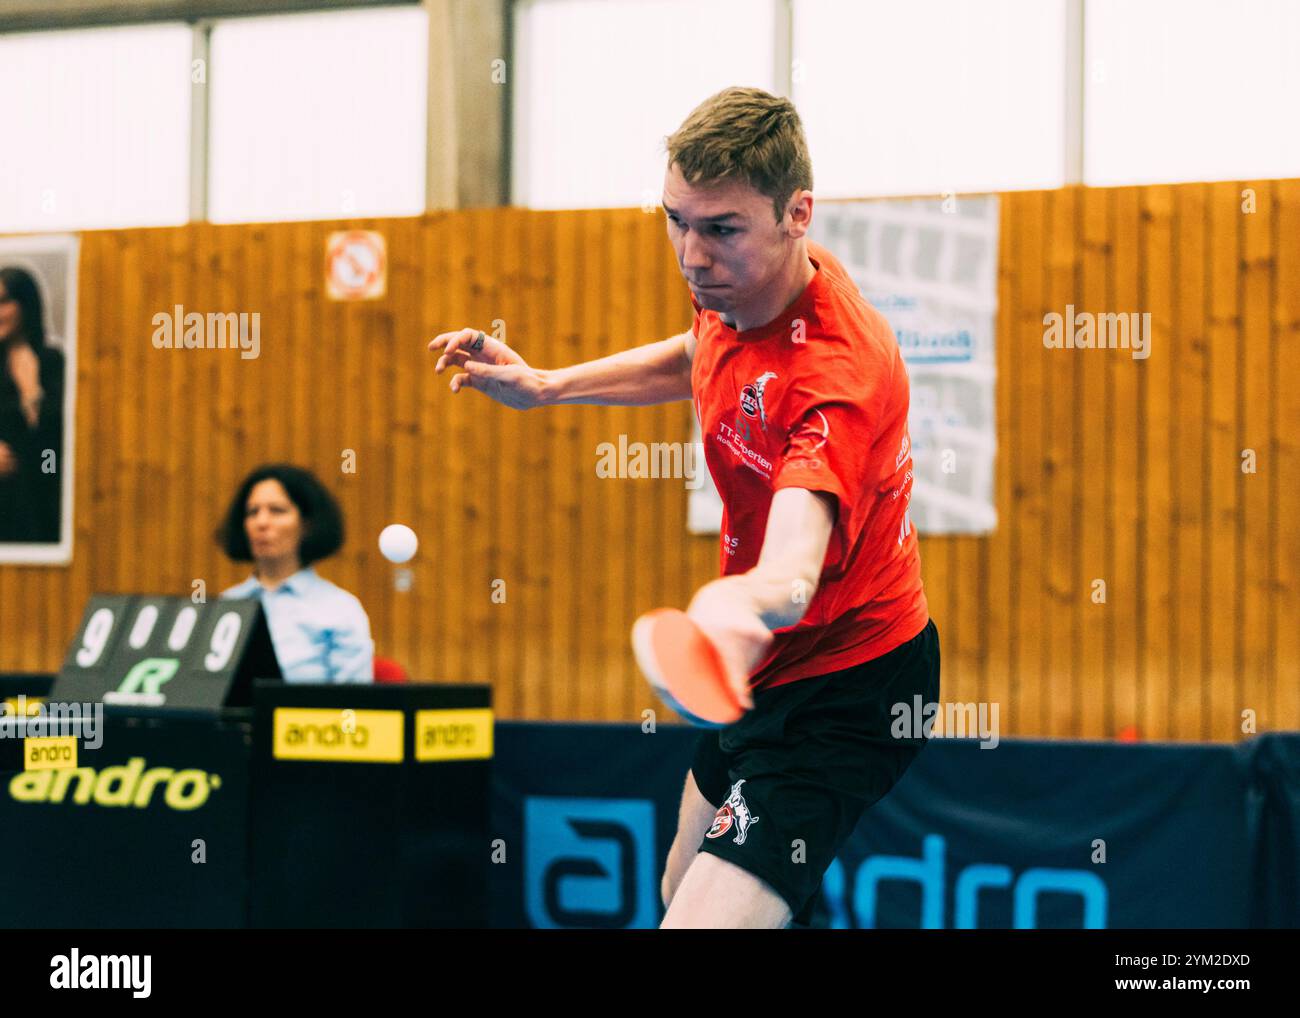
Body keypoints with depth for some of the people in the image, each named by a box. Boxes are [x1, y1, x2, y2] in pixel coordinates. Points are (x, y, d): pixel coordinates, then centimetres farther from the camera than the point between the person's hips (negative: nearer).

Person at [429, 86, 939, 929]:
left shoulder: (835, 369, -33)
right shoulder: (739, 292, -5)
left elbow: (793, 566, -50)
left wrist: (738, 604, -72)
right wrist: (546, 385, 12)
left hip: (840, 691, -10)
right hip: (772, 670, 10)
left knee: (708, 916, -26)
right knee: (682, 889, 26)